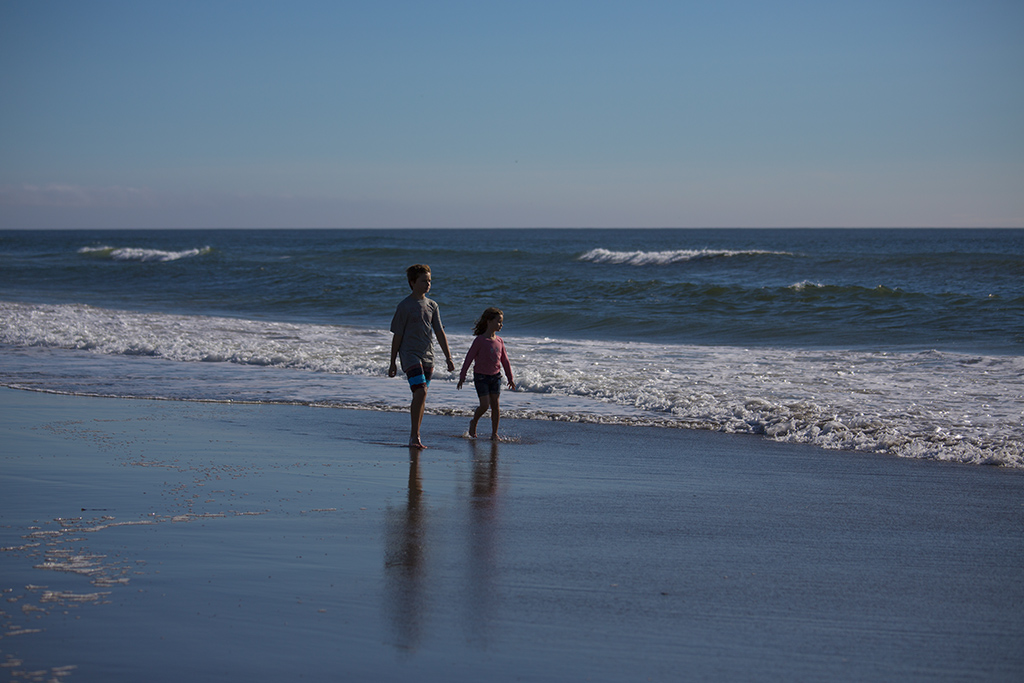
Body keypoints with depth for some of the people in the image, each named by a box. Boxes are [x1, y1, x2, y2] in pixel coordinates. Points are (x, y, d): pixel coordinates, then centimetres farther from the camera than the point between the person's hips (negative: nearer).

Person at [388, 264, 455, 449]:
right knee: (420, 392, -18)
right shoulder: (404, 306, -5)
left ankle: (414, 436, 18)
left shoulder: (432, 305, 11)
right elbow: (397, 336, -2)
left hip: (427, 356, 5)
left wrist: (448, 358, 5)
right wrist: (392, 363, -1)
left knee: (421, 396, 8)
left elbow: (440, 333, 11)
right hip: (410, 355, -5)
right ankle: (415, 436, -12)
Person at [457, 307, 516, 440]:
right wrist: (462, 376, -8)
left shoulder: (499, 341, 5)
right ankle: (473, 422, 18)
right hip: (481, 376, -5)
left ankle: (494, 433, 10)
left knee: (495, 404, 2)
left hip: (495, 376, 5)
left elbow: (505, 360, 13)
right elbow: (469, 358, -8)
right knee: (485, 405, -10)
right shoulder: (480, 340, -11)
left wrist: (510, 378, 12)